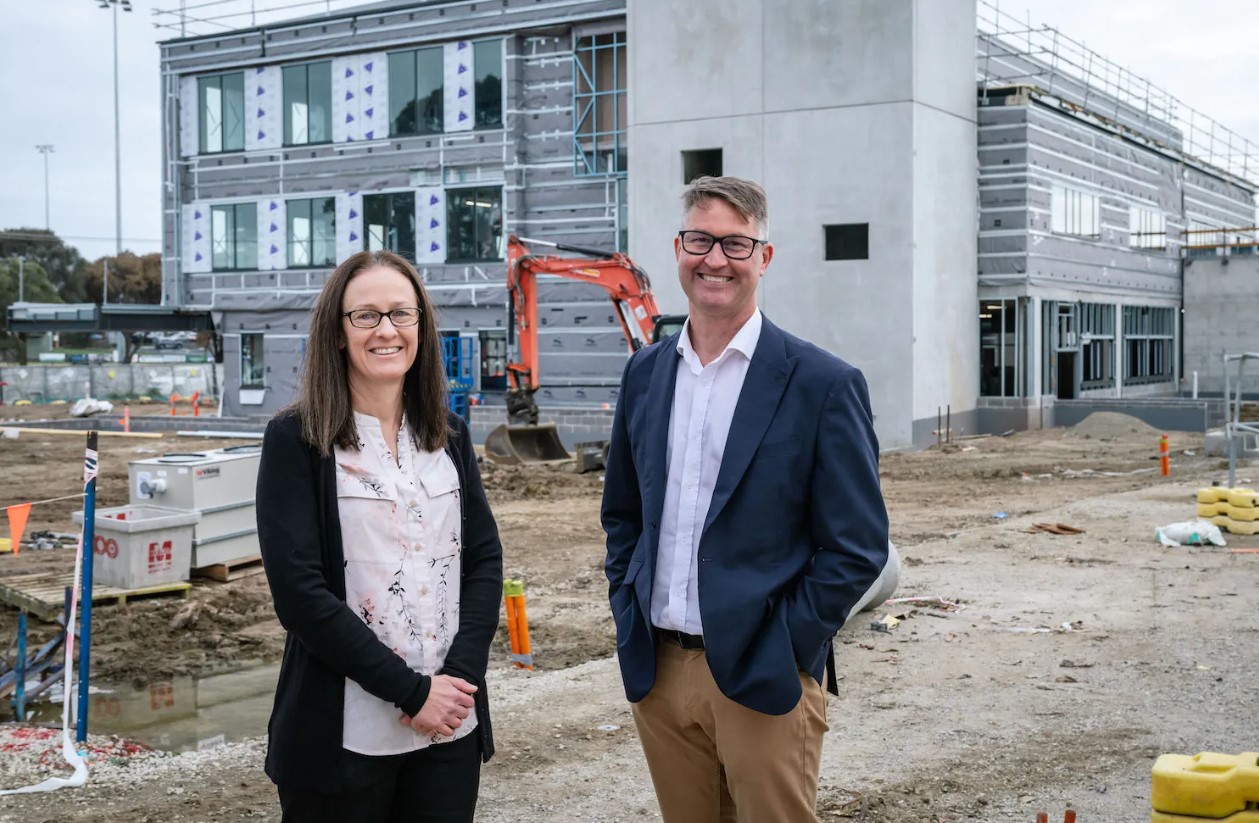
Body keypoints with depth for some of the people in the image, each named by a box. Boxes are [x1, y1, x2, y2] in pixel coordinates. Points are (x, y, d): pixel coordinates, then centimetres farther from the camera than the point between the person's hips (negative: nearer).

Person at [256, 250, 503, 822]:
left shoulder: (449, 436, 8)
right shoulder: (296, 439, -6)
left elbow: (485, 559, 6)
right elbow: (299, 590, -13)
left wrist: (461, 674, -10)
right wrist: (410, 690, -16)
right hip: (342, 738, -4)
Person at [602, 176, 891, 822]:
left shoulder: (824, 384, -9)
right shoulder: (645, 373, 8)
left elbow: (857, 548, -9)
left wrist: (782, 651, -12)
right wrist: (629, 617, 7)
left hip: (762, 678, -4)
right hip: (656, 671, 5)